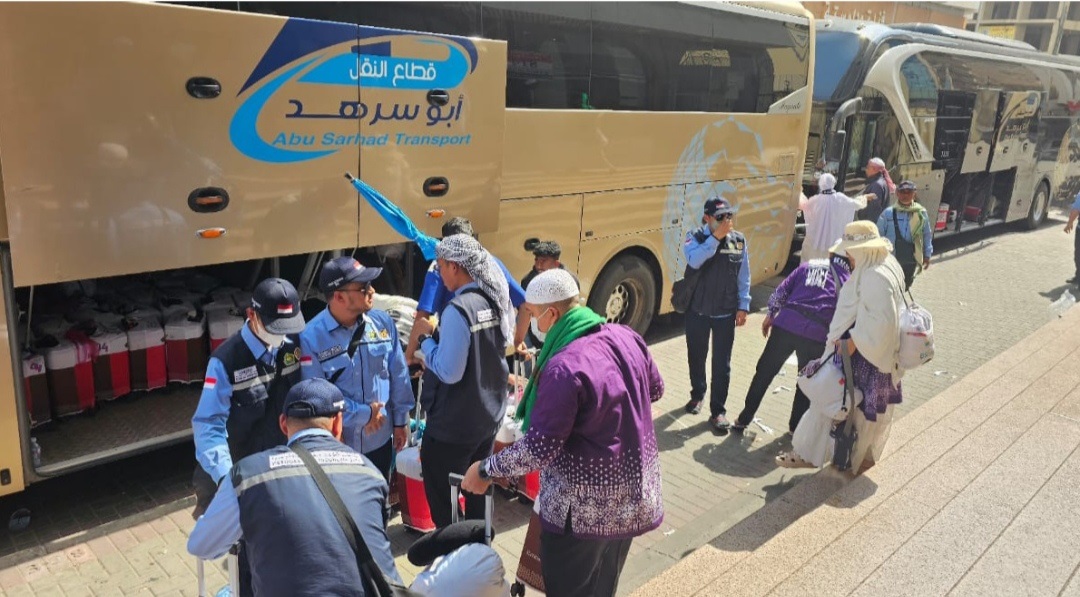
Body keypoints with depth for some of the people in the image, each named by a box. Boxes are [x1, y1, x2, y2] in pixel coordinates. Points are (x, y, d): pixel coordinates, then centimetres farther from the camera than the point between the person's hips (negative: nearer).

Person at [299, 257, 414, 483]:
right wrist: (363, 414, -15)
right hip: (336, 444, -3)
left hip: (380, 439, 4)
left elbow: (398, 375, 2)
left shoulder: (383, 322, -7)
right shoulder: (312, 337, -19)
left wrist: (400, 420, 6)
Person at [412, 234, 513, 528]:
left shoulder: (458, 310, -25)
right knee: (478, 491, 23)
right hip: (490, 415, 8)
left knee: (441, 499, 9)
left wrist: (426, 337, -10)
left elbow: (448, 372, -23)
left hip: (454, 424, -8)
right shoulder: (496, 300, 1)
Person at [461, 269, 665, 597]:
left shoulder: (564, 368, -29)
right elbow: (655, 390, 13)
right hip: (631, 495, 8)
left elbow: (539, 449, -25)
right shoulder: (627, 337, -5)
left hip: (584, 508, -7)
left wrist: (485, 470, -11)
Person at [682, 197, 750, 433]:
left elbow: (744, 276, 2)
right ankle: (697, 394, 41)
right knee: (696, 357, 16)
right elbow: (694, 261, -29)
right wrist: (716, 237, -30)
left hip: (726, 312, 0)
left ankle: (717, 410, 13)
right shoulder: (695, 237, -8)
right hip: (697, 310, 0)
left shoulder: (739, 240, -2)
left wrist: (743, 306, -1)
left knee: (722, 363, 2)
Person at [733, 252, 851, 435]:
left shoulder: (809, 265, 17)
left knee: (764, 372, 12)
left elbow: (782, 290, 12)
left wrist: (771, 315, 20)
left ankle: (744, 419, 17)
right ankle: (796, 425, 29)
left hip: (786, 325, 1)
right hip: (816, 335, -1)